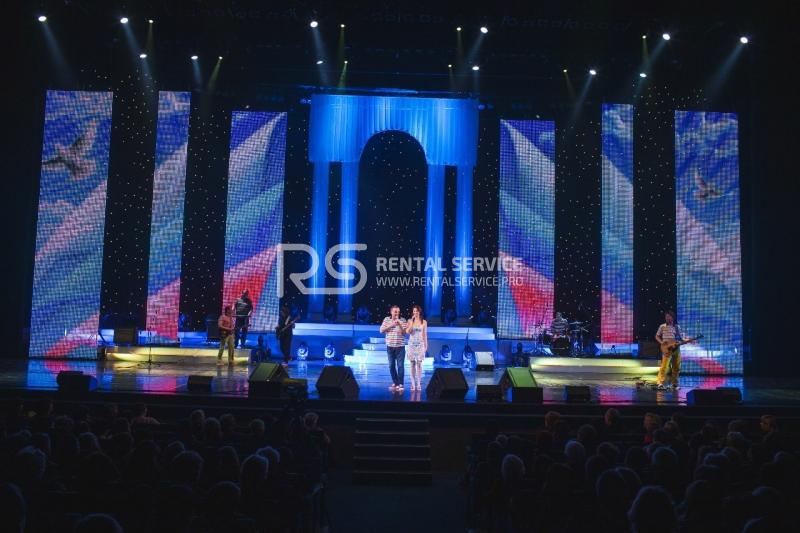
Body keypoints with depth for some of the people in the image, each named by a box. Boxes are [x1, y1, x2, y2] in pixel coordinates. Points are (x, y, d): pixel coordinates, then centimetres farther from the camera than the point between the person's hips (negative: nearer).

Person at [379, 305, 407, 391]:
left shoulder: (402, 320, -2)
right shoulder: (386, 319, 3)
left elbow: (404, 333, -7)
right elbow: (381, 330, -4)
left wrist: (400, 325, -22)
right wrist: (391, 325, -15)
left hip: (400, 346, -2)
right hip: (390, 346, 2)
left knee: (400, 365, -5)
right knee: (391, 365, 8)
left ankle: (400, 384, -1)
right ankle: (395, 382, 19)